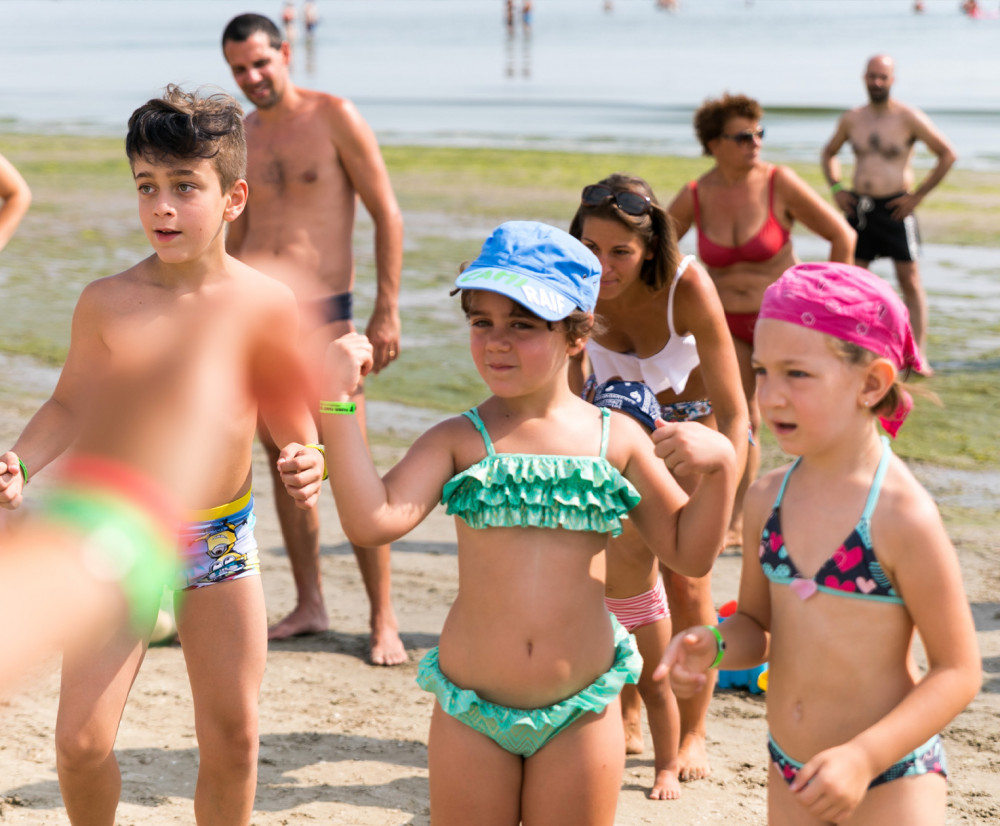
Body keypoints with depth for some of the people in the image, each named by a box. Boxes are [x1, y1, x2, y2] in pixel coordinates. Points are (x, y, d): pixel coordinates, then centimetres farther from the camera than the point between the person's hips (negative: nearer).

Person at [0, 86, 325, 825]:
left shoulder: (267, 304, -5)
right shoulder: (107, 302, -7)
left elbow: (288, 409, 6)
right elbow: (71, 406, 3)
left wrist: (308, 459, -14)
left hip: (222, 541, 1)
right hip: (116, 535, -1)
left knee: (233, 737, 8)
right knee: (82, 739, -4)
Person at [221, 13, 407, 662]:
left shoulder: (335, 118, -3)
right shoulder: (240, 138, 13)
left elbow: (387, 215, -4)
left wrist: (387, 311, -10)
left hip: (320, 314, -5)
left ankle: (384, 620, -2)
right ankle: (310, 606, 18)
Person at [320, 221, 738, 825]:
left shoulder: (617, 440, 0)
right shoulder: (459, 441, -4)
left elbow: (689, 554, 7)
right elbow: (373, 521, -19)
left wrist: (720, 465, -8)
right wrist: (338, 401, -19)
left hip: (581, 715, 1)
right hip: (471, 714, 0)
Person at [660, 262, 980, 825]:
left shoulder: (903, 516, -19)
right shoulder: (768, 499, -1)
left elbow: (958, 671, -16)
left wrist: (864, 757, -25)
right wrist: (713, 647, -11)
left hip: (891, 781, -6)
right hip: (791, 776, 6)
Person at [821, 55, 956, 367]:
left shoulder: (909, 118, -5)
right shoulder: (851, 119, 7)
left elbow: (948, 154, -3)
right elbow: (828, 153, 25)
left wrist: (918, 195, -7)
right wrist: (836, 188, 9)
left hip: (895, 207, -4)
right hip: (859, 207, 4)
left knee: (910, 280, -4)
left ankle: (918, 355, -2)